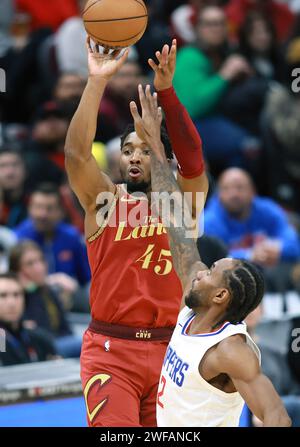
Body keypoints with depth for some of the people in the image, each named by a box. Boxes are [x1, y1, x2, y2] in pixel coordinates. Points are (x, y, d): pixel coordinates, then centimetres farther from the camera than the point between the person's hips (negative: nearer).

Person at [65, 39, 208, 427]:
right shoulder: (104, 200, 5)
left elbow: (192, 160, -12)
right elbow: (76, 153, -11)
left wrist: (166, 92, -23)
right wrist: (97, 82, -18)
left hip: (168, 349, 2)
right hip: (110, 351, -2)